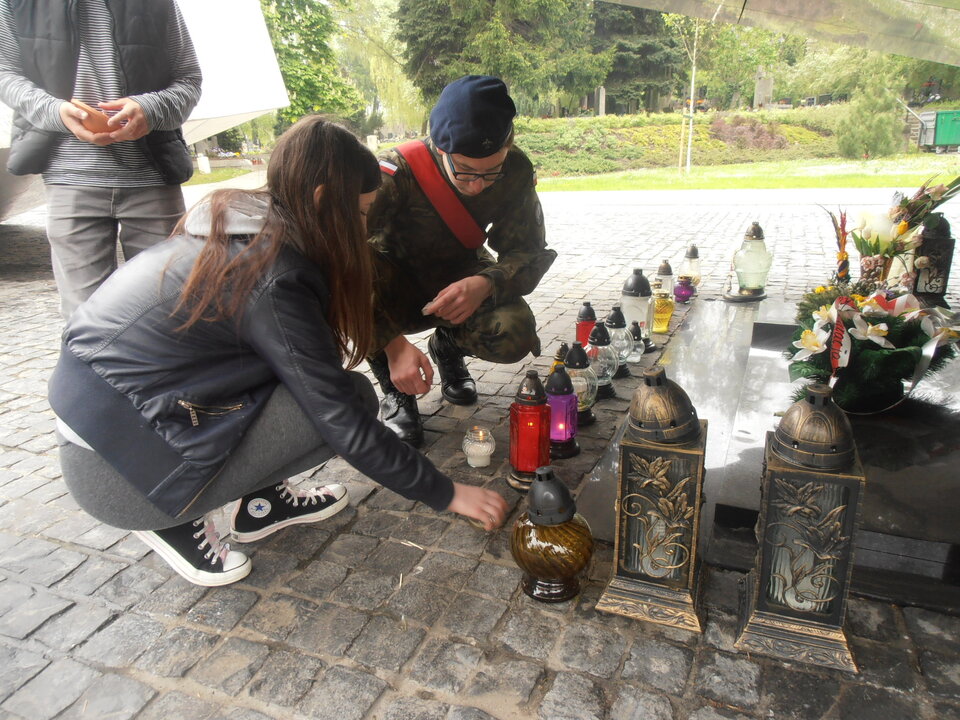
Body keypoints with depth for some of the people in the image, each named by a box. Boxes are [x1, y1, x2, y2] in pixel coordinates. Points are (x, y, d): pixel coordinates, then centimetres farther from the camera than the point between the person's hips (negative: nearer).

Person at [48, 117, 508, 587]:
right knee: (354, 397, -11)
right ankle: (176, 520, -1)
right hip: (115, 478, -8)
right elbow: (346, 425, -20)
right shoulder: (274, 280, -23)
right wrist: (446, 495, -9)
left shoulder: (231, 215, 3)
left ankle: (260, 502, 13)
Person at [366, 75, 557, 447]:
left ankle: (449, 346, 11)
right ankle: (394, 390, -13)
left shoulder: (516, 172, -18)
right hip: (396, 289, -2)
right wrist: (394, 343, -46)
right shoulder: (396, 175, -30)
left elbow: (529, 253, -15)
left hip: (460, 282, 2)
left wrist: (485, 284, -39)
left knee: (514, 336, -28)